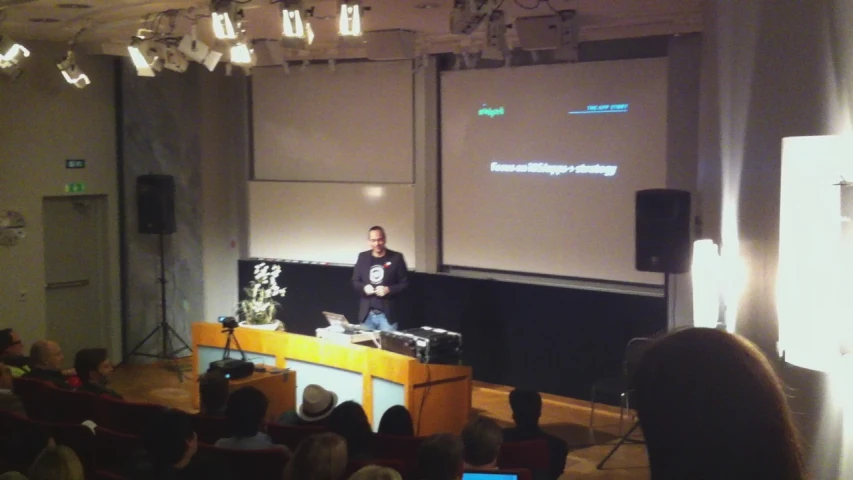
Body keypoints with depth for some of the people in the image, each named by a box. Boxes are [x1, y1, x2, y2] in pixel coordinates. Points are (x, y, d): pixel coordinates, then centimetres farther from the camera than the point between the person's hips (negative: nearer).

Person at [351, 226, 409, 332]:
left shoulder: (396, 257, -1)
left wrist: (389, 289, -16)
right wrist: (364, 287, -8)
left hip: (387, 314, -3)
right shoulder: (363, 257, 8)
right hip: (366, 314, 3)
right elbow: (355, 281, 13)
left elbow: (405, 283, 0)